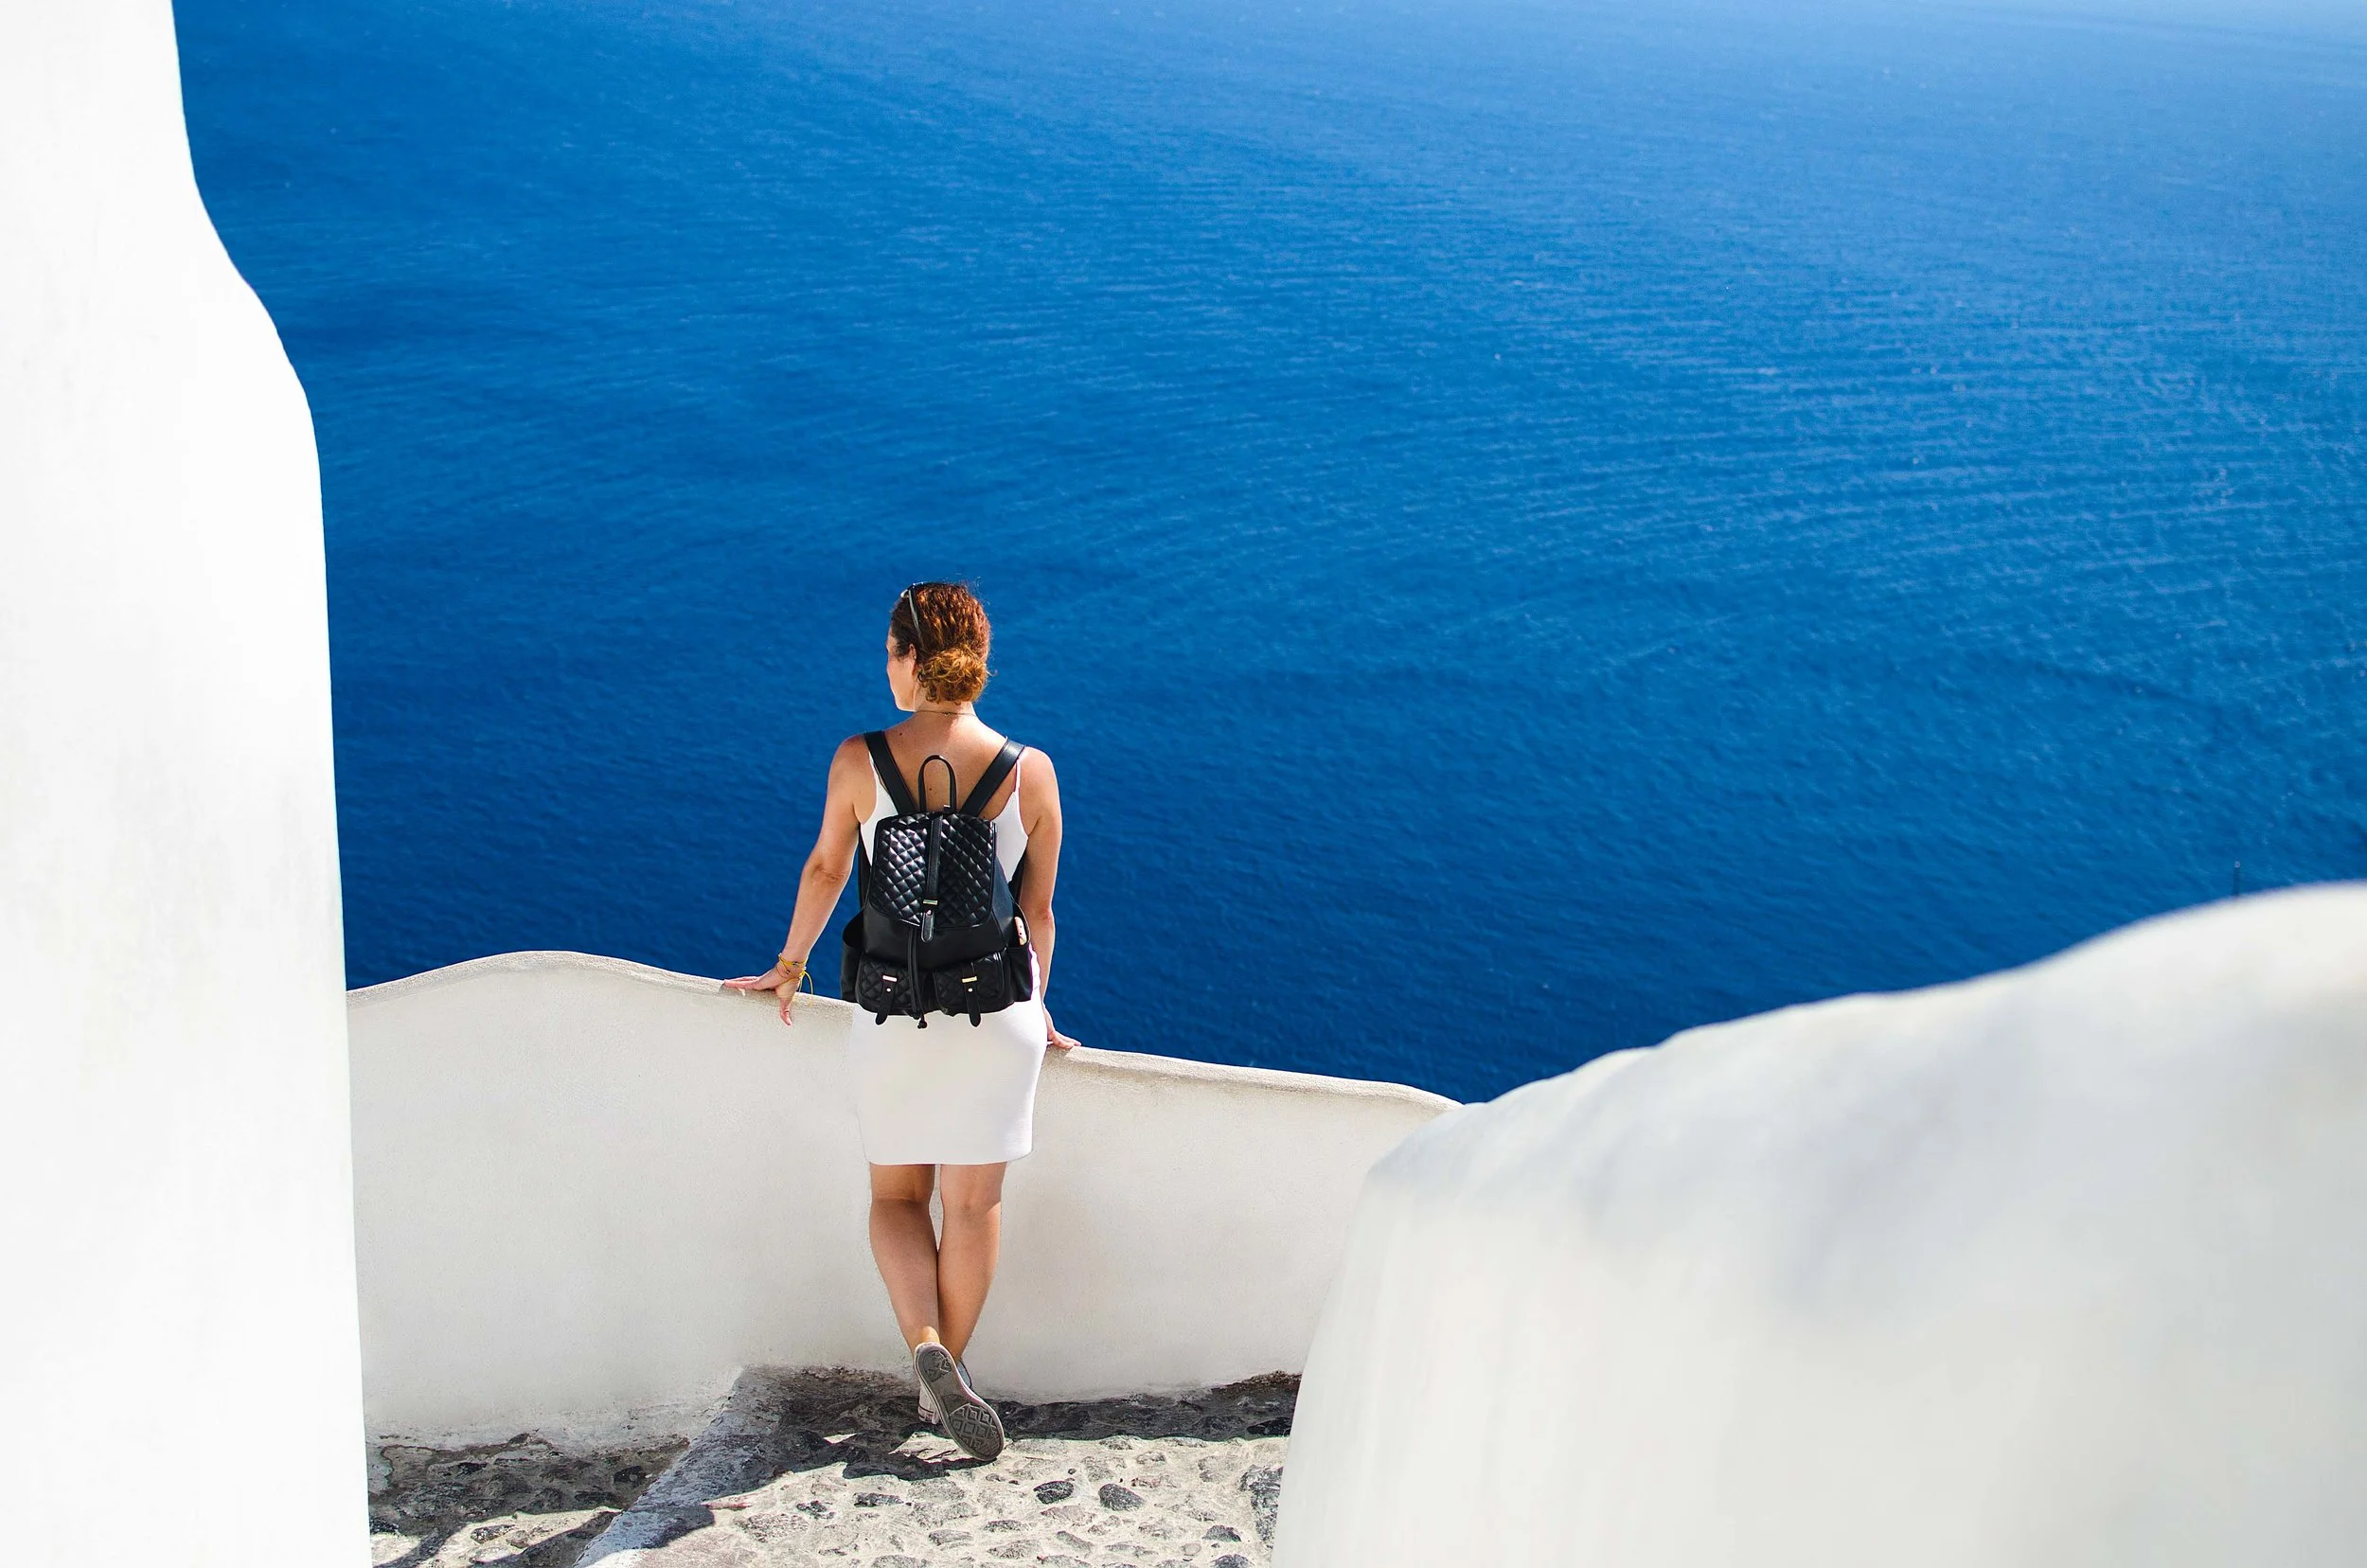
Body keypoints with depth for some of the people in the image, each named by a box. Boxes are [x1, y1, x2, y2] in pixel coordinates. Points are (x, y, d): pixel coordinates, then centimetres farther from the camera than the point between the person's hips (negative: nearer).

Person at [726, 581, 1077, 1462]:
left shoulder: (860, 761, -8)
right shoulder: (1031, 773, -6)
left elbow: (824, 871, 8)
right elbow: (1038, 912, 4)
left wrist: (788, 968, 25)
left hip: (893, 1011, 0)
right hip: (997, 1010, 1)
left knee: (896, 1197, 17)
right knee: (974, 1204, 15)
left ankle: (929, 1353, -5)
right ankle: (944, 1376, 24)